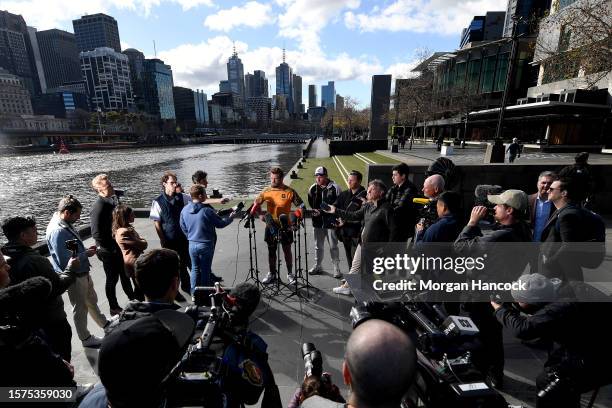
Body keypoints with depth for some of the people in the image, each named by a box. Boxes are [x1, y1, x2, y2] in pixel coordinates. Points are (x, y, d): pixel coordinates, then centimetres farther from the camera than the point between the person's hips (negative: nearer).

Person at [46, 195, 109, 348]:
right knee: (80, 308, 11)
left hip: (83, 272, 8)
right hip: (74, 277, -8)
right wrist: (86, 254, -17)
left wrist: (86, 251, 1)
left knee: (92, 300, 24)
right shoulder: (57, 231, -27)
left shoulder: (66, 224, 0)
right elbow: (64, 262, -28)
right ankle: (86, 339, 31)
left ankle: (105, 324, 44)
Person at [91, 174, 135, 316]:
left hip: (120, 247, 7)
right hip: (109, 252, -7)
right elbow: (97, 234, -24)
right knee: (112, 279, 10)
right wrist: (112, 249, -16)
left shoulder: (113, 200, 0)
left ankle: (133, 300, 39)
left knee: (125, 275, 22)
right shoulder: (98, 208, -23)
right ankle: (114, 308, 29)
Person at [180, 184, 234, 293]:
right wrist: (230, 217, 8)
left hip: (192, 244, 5)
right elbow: (220, 224, -10)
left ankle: (194, 292, 28)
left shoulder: (184, 210, -4)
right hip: (206, 244, -5)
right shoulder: (207, 210, -22)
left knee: (195, 268, 19)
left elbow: (183, 227, 8)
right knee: (205, 270, 11)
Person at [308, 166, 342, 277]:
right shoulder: (313, 188, 4)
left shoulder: (334, 188, -9)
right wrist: (314, 211, 0)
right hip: (317, 222, 4)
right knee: (318, 246, 16)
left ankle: (336, 268, 18)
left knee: (333, 246, 4)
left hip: (331, 222, -4)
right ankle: (317, 266, 31)